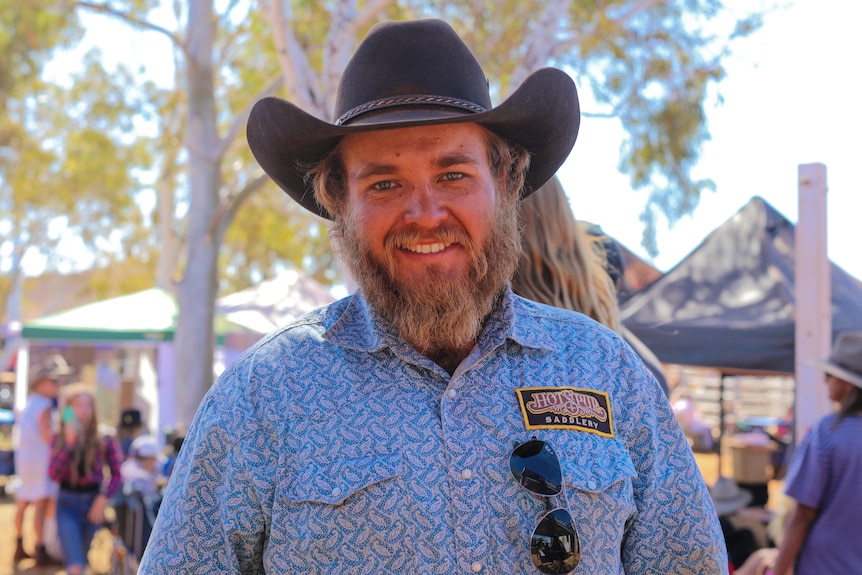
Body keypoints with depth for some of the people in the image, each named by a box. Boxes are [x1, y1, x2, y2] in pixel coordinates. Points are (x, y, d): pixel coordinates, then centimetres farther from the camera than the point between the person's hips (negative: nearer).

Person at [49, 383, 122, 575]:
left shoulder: (104, 441, -3)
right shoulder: (59, 440, -2)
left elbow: (116, 474, 2)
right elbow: (55, 474, -13)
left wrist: (103, 499, -12)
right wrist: (69, 442, -19)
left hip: (93, 503, 1)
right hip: (68, 503, -1)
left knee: (82, 560, 18)